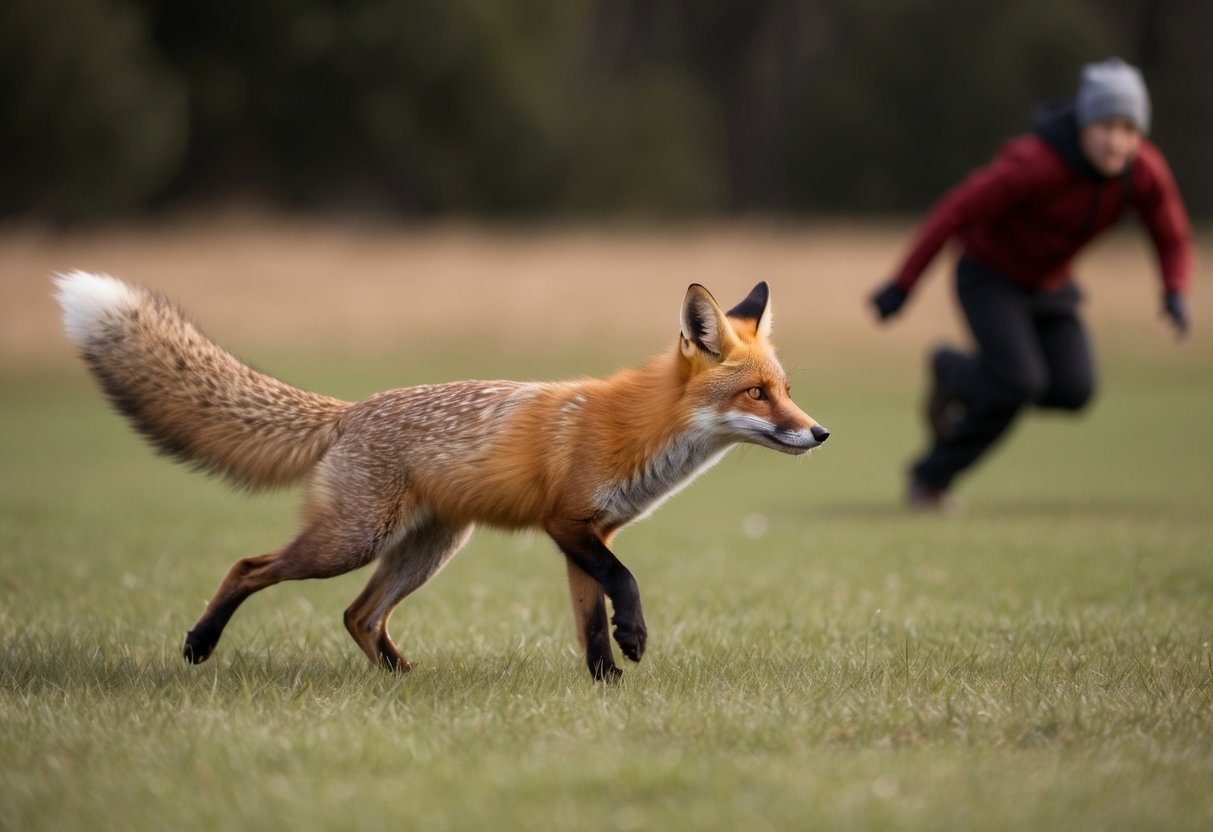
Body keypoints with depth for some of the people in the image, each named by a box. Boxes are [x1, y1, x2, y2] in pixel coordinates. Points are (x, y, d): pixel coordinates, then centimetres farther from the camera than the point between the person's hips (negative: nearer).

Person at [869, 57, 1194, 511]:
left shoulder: (1146, 170, -17)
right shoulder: (1037, 163, -34)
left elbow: (1173, 240, -3)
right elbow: (956, 210, -26)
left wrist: (1175, 295, -24)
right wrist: (903, 285, -21)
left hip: (1048, 283, 6)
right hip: (989, 274, -6)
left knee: (1073, 391, -12)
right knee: (1021, 384, -24)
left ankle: (955, 372, 14)